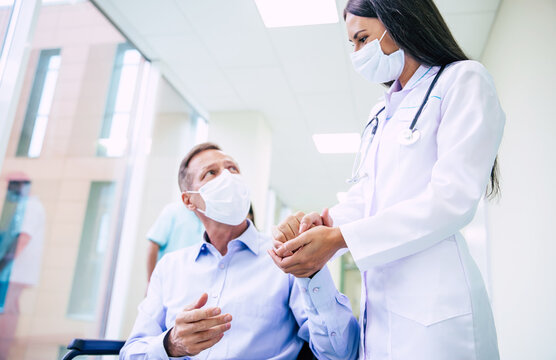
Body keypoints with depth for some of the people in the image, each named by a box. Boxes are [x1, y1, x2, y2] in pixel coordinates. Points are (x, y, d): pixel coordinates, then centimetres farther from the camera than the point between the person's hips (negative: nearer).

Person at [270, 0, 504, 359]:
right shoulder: (380, 113, 21)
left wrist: (339, 237, -20)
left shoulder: (464, 79, -3)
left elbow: (452, 199, -15)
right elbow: (364, 196, 14)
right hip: (379, 300, 7)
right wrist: (326, 220, -9)